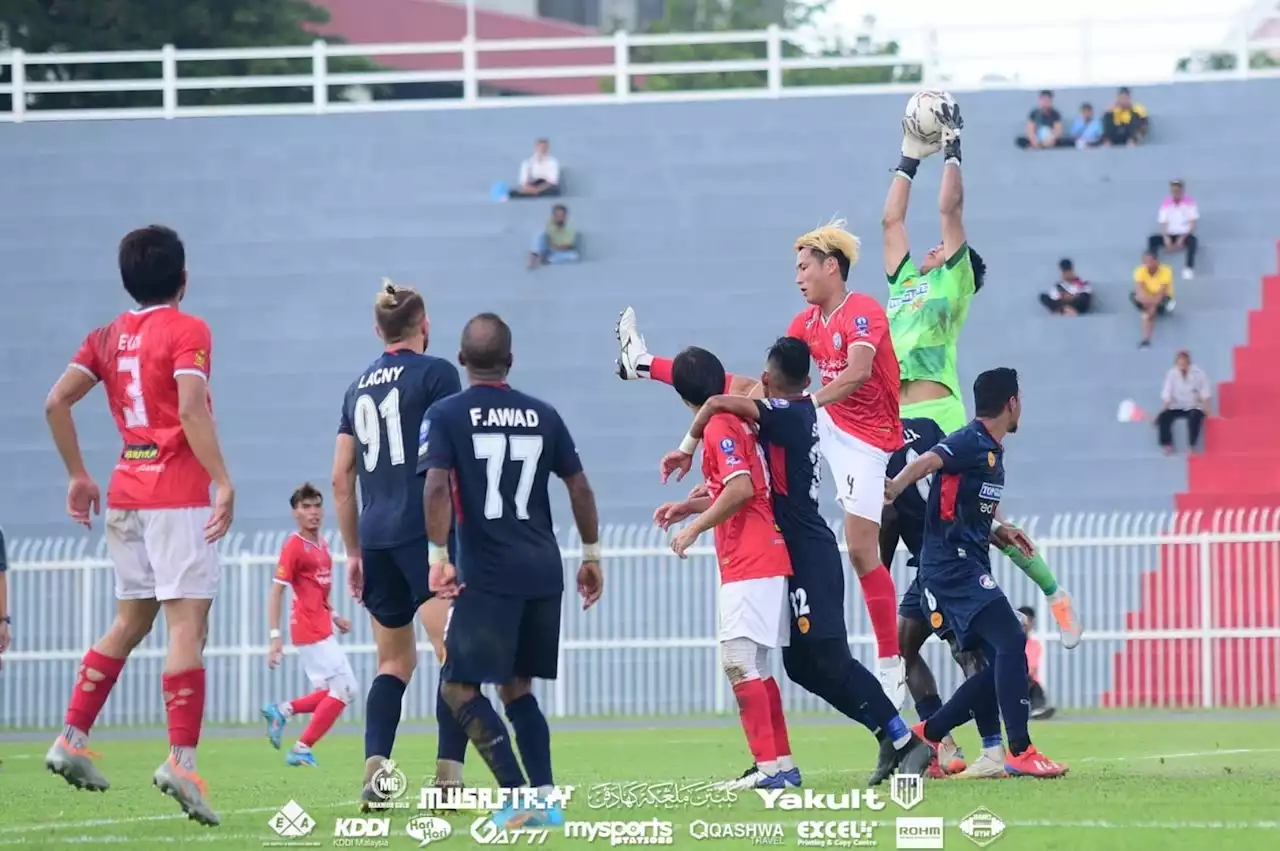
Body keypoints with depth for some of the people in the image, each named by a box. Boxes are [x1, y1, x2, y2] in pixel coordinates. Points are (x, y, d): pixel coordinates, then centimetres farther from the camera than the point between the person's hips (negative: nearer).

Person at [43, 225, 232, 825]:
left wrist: (78, 476, 15)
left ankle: (72, 740, 14)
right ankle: (180, 761, -18)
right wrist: (223, 483, -20)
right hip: (178, 494, -7)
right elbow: (191, 408, -19)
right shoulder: (187, 331, -6)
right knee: (188, 623, -9)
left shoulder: (108, 337, 12)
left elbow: (56, 402, 8)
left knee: (130, 621, 18)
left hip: (125, 493, 7)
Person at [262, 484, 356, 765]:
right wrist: (275, 636, -20)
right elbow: (276, 591, -15)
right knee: (344, 689, -9)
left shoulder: (321, 544, 12)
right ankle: (302, 749, -2)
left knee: (346, 690, 11)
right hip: (310, 631, -9)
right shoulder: (294, 546, -12)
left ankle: (283, 711, 15)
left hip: (321, 629, 9)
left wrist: (333, 616, 12)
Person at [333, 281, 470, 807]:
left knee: (394, 661, 14)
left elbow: (341, 478, 17)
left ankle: (375, 769, -3)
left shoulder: (360, 386, 16)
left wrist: (353, 552, 22)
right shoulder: (435, 373, -1)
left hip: (375, 536, 6)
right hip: (425, 531, -6)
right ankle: (448, 773, -19)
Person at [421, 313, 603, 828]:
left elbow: (436, 486, -16)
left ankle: (519, 797, -13)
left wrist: (438, 555, -15)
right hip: (543, 572, 5)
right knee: (516, 686, 17)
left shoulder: (446, 415, -3)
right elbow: (579, 487, 12)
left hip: (487, 576, -5)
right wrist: (591, 555, 21)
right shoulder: (542, 415, 10)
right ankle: (546, 800, 8)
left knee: (460, 687, 0)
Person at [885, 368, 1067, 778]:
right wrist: (893, 488, -48)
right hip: (952, 564, -10)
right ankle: (1020, 752, -21)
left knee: (1002, 665, 7)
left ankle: (927, 734, 15)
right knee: (1010, 640, -19)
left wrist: (997, 533, 15)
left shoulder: (993, 452, 19)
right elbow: (926, 463, -29)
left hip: (970, 567, 10)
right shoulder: (970, 443, -10)